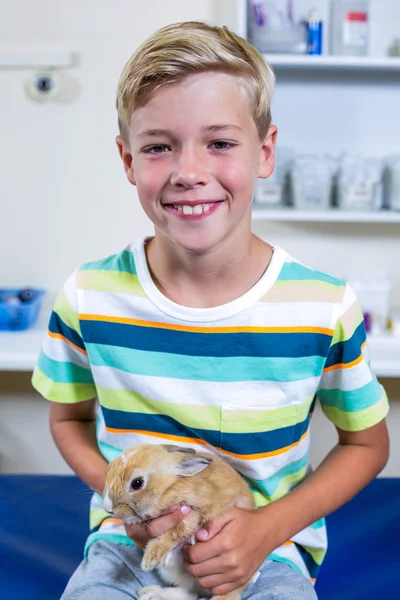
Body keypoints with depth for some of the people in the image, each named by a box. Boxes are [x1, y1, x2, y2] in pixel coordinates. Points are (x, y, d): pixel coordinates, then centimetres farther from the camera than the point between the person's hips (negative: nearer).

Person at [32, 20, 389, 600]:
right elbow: (70, 419, 5)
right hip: (129, 542, 0)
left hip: (269, 551, 1)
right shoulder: (88, 297, -11)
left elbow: (366, 443, 0)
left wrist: (268, 528, -13)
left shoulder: (326, 307, -14)